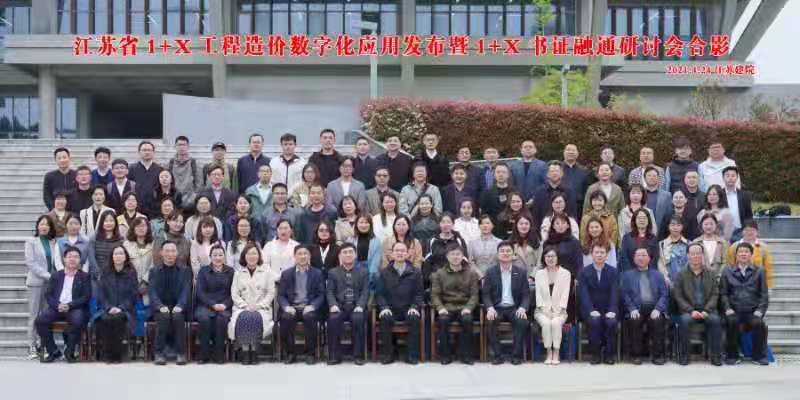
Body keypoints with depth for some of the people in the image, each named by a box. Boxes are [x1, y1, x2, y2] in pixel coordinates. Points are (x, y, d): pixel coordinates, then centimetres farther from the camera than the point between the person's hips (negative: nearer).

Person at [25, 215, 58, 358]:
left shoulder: (53, 242, 11)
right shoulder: (31, 241, 2)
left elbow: (56, 262, 9)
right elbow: (30, 262, -6)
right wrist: (47, 275, -12)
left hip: (50, 282, 3)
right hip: (36, 282, -3)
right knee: (34, 314, 0)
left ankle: (42, 344, 8)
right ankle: (32, 346, 4)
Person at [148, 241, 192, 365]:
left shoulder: (185, 270, 9)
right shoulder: (154, 271, 10)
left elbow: (186, 290, -2)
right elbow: (152, 291, -2)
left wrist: (179, 306, -21)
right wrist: (160, 306, -21)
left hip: (178, 307, 0)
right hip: (160, 308, 0)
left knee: (177, 316, -32)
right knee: (164, 316, -32)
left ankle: (181, 353, -23)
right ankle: (159, 353, -23)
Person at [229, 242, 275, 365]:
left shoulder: (266, 273, 12)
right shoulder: (238, 273, 16)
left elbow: (271, 293, 7)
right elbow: (234, 294, 8)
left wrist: (259, 305, -8)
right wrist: (245, 305, -9)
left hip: (261, 307, -1)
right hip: (242, 307, 1)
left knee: (257, 318, -35)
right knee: (243, 318, -34)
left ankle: (254, 349, -24)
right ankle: (244, 349, -25)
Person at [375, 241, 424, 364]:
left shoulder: (415, 273, 10)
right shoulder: (384, 273, 11)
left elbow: (419, 293, 7)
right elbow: (379, 293, 6)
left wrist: (415, 307, -12)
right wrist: (384, 307, -12)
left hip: (408, 309, 0)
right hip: (390, 309, 0)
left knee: (414, 318, -33)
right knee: (385, 318, -32)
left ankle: (412, 354, -21)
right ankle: (388, 353, -20)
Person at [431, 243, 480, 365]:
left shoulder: (471, 273, 9)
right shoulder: (439, 274, 10)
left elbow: (474, 294, 4)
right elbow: (435, 294, 4)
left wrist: (468, 308, -14)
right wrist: (440, 308, -15)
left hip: (464, 308, 0)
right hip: (446, 308, 0)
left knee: (467, 320, -32)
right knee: (442, 320, -32)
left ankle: (466, 355, -19)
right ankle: (446, 355, -19)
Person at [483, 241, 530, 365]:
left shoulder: (521, 272, 8)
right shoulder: (490, 272, 6)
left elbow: (526, 295, 4)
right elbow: (486, 294, 1)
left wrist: (522, 308, -17)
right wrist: (490, 308, -19)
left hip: (514, 308, 0)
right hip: (497, 308, 0)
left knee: (522, 321, -31)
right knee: (489, 321, -32)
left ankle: (517, 355, -17)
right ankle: (497, 355, -18)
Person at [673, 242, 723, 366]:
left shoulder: (711, 274, 13)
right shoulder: (680, 275, 8)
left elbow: (715, 295, 6)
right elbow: (678, 296, 1)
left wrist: (707, 310, -11)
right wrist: (691, 311, -13)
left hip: (707, 310, 1)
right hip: (688, 310, -1)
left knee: (715, 320, -30)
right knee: (684, 320, -33)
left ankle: (715, 355, -21)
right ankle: (683, 355, -22)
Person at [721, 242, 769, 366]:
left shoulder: (758, 272, 13)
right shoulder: (727, 272, 13)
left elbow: (764, 294, 9)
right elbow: (723, 293, 8)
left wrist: (760, 310, -6)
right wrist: (727, 308, -8)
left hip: (752, 311, 0)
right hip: (734, 310, 0)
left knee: (759, 323, -30)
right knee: (731, 321, -32)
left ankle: (759, 356, -9)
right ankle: (732, 355, -16)